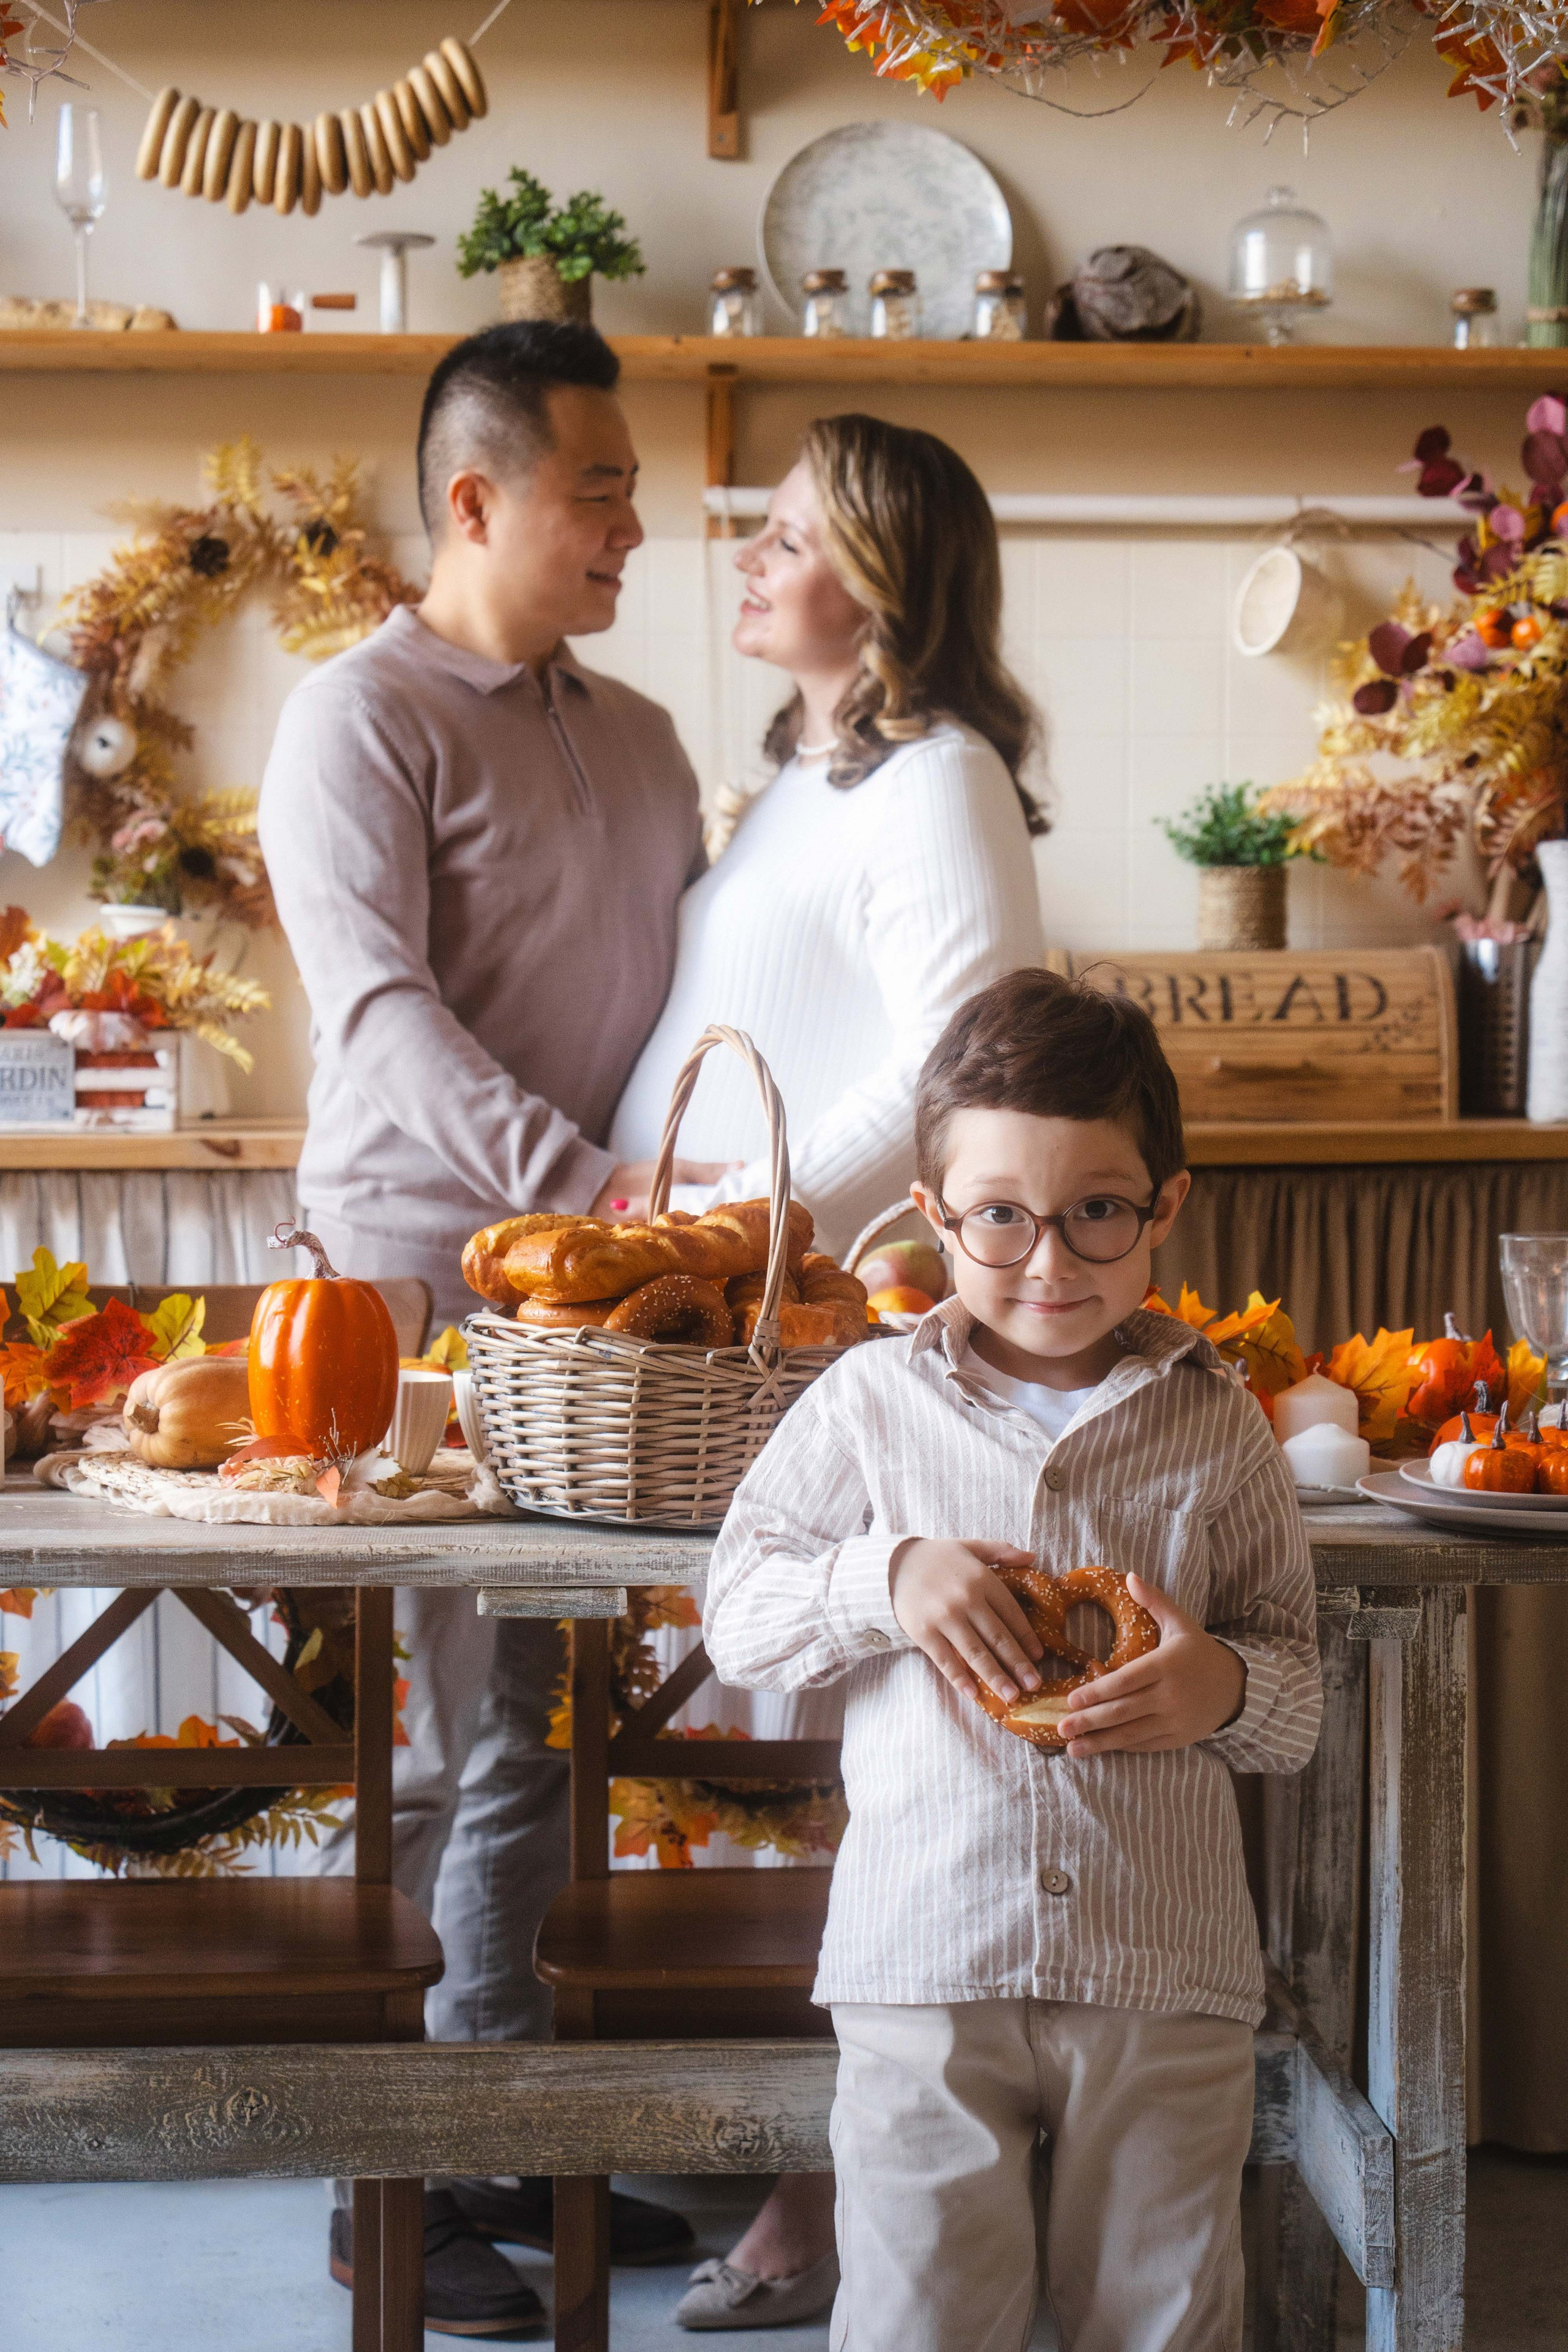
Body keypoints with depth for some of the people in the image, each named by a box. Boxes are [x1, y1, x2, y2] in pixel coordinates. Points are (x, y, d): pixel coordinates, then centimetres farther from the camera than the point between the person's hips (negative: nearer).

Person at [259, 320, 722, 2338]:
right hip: (423, 1279, -6)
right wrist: (583, 1185, -28)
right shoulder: (361, 721, -5)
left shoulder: (636, 737, 17)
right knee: (442, 1732, -4)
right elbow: (385, 1012, -17)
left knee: (538, 1716, 10)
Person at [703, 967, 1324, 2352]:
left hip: (1166, 1976, 1)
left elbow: (1303, 1690, 8)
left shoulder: (1217, 1432, 4)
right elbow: (739, 1616, 6)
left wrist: (1228, 1686, -15)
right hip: (926, 1971, 0)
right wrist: (888, 1577, -12)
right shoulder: (872, 1406, 3)